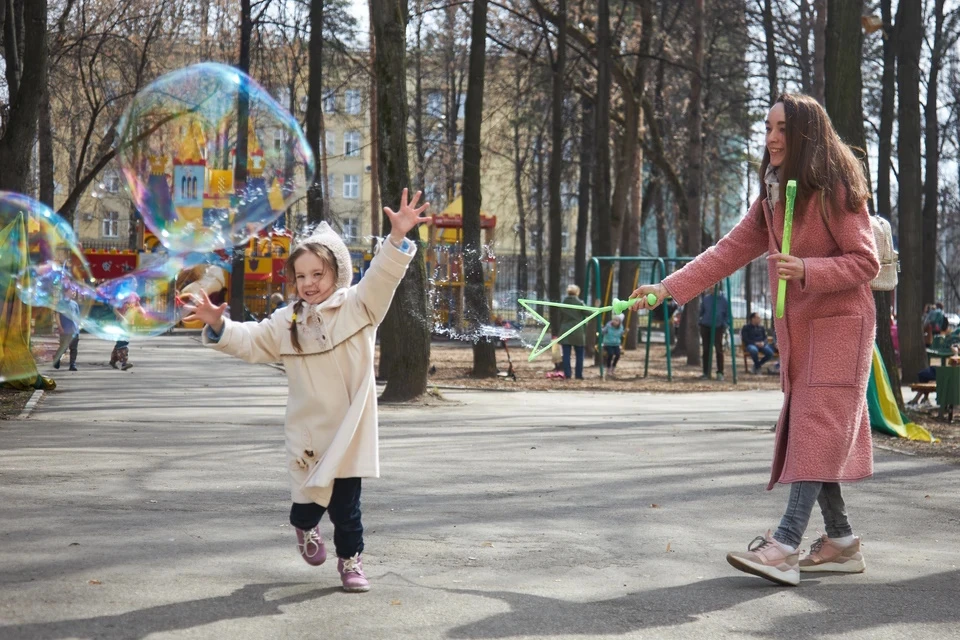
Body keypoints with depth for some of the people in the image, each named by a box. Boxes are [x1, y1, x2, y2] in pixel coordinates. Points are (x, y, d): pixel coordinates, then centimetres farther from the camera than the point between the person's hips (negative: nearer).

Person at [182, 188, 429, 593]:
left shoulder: (357, 306, -3)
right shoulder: (286, 323, 6)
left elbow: (381, 278, -16)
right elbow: (250, 342, 8)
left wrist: (398, 239, -31)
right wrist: (218, 326, -8)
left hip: (349, 430, -2)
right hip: (308, 432, 2)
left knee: (346, 504, 3)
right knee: (309, 499, 6)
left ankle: (350, 560, 24)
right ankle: (305, 527, 41)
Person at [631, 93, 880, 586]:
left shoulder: (836, 190, -11)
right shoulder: (773, 197, 11)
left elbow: (866, 262, -13)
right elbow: (729, 252, 7)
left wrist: (807, 270, -27)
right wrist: (668, 288, -1)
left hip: (839, 326, -8)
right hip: (796, 330, 8)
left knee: (815, 432, -13)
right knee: (805, 434, 7)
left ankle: (785, 546, -20)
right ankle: (840, 540, 15)